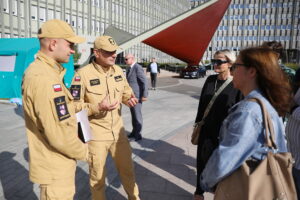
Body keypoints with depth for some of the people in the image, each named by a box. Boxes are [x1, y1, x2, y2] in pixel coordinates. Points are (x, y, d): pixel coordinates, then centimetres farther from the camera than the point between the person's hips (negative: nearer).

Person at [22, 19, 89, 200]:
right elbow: (59, 134, -29)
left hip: (56, 162, 10)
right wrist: (83, 151, -14)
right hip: (55, 167, -10)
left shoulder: (41, 70, 7)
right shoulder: (44, 78, -27)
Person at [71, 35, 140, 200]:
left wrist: (130, 99, -6)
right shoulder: (83, 74, -16)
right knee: (97, 175, 14)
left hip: (118, 131, 5)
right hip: (95, 135, -5)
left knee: (127, 170, 21)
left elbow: (126, 92, 17)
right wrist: (98, 108, -27)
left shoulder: (118, 70, 2)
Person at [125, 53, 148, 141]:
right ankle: (134, 131, 25)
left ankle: (138, 134, 8)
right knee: (133, 114, 15)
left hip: (137, 95, -9)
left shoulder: (138, 68, -16)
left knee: (137, 115, -2)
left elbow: (144, 82, -19)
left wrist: (144, 95, -20)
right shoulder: (129, 68, 12)